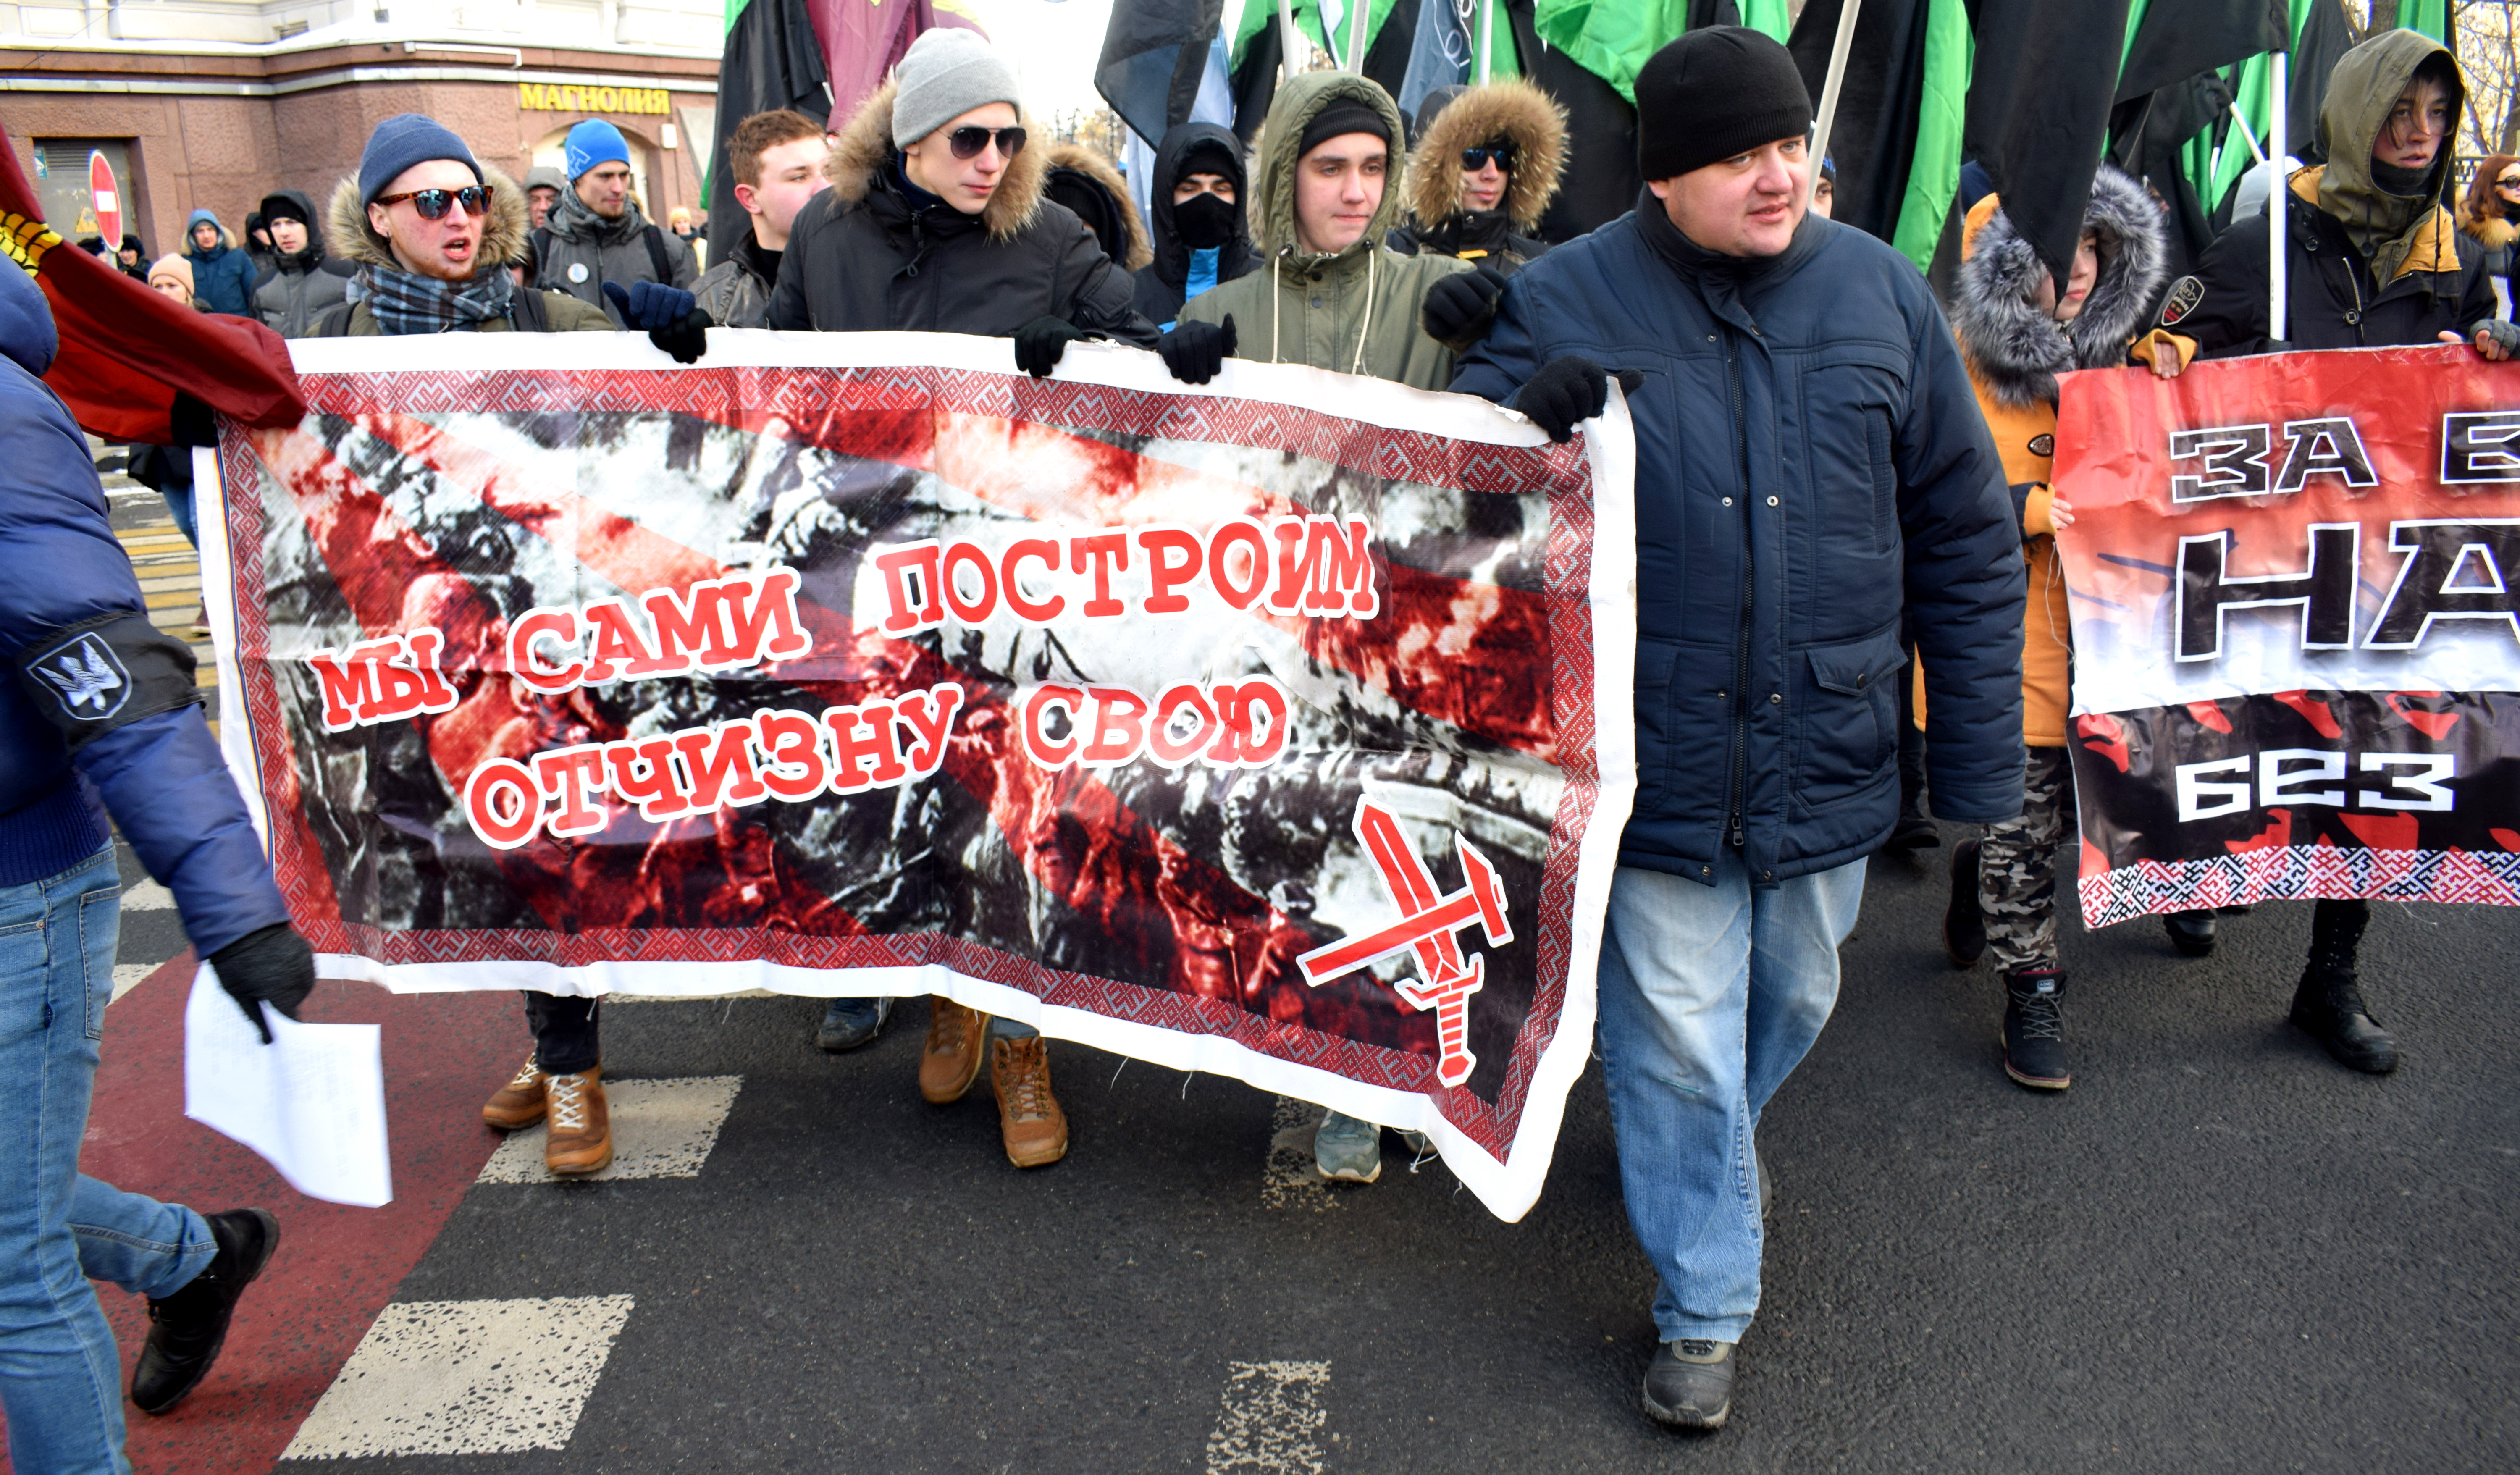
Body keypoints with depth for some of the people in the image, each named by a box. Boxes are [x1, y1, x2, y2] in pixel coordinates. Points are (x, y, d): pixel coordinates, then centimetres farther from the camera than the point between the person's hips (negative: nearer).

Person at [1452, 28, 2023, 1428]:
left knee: (1792, 1001, 23)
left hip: (1828, 761, 3)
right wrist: (1519, 414, -24)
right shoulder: (1565, 302, -7)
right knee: (1679, 1045, 6)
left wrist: (1981, 758, 5)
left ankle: (1718, 1136, 55)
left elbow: (1966, 537, 5)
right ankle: (1705, 1312, 25)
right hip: (1656, 769, -3)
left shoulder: (1880, 292, -1)